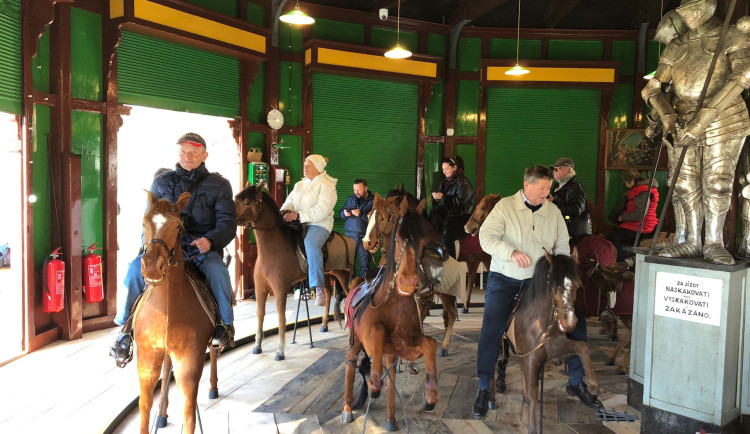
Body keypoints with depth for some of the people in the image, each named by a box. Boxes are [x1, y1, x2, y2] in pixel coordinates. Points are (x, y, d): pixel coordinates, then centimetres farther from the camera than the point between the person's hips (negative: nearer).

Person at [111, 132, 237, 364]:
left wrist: (210, 240, -22)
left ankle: (226, 323, -13)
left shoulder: (218, 185, 7)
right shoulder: (162, 182, 14)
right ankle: (126, 326, -9)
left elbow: (227, 223, -1)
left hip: (203, 247, -2)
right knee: (136, 267, -24)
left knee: (217, 270, -34)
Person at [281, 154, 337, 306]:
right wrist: (286, 211, -11)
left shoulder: (326, 185, -4)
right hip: (298, 224, 8)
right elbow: (290, 201, 15)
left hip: (319, 224, -8)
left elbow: (322, 210, -16)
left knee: (311, 244, -35)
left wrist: (298, 216, -24)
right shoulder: (299, 185, 21)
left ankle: (319, 288, -30)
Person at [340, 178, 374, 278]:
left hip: (364, 237, -4)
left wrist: (361, 214, -23)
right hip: (350, 235, 4)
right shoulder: (350, 199, 16)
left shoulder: (373, 201, -1)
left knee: (364, 264, -2)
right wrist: (344, 214, -7)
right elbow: (340, 214, 16)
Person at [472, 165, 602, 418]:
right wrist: (511, 252, -29)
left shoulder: (553, 211, 5)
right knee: (491, 331, -14)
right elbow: (486, 237, -14)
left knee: (576, 322, -2)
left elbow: (562, 247, 11)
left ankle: (576, 383, 18)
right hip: (505, 278, -3)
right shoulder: (505, 206, -6)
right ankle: (484, 390, 4)